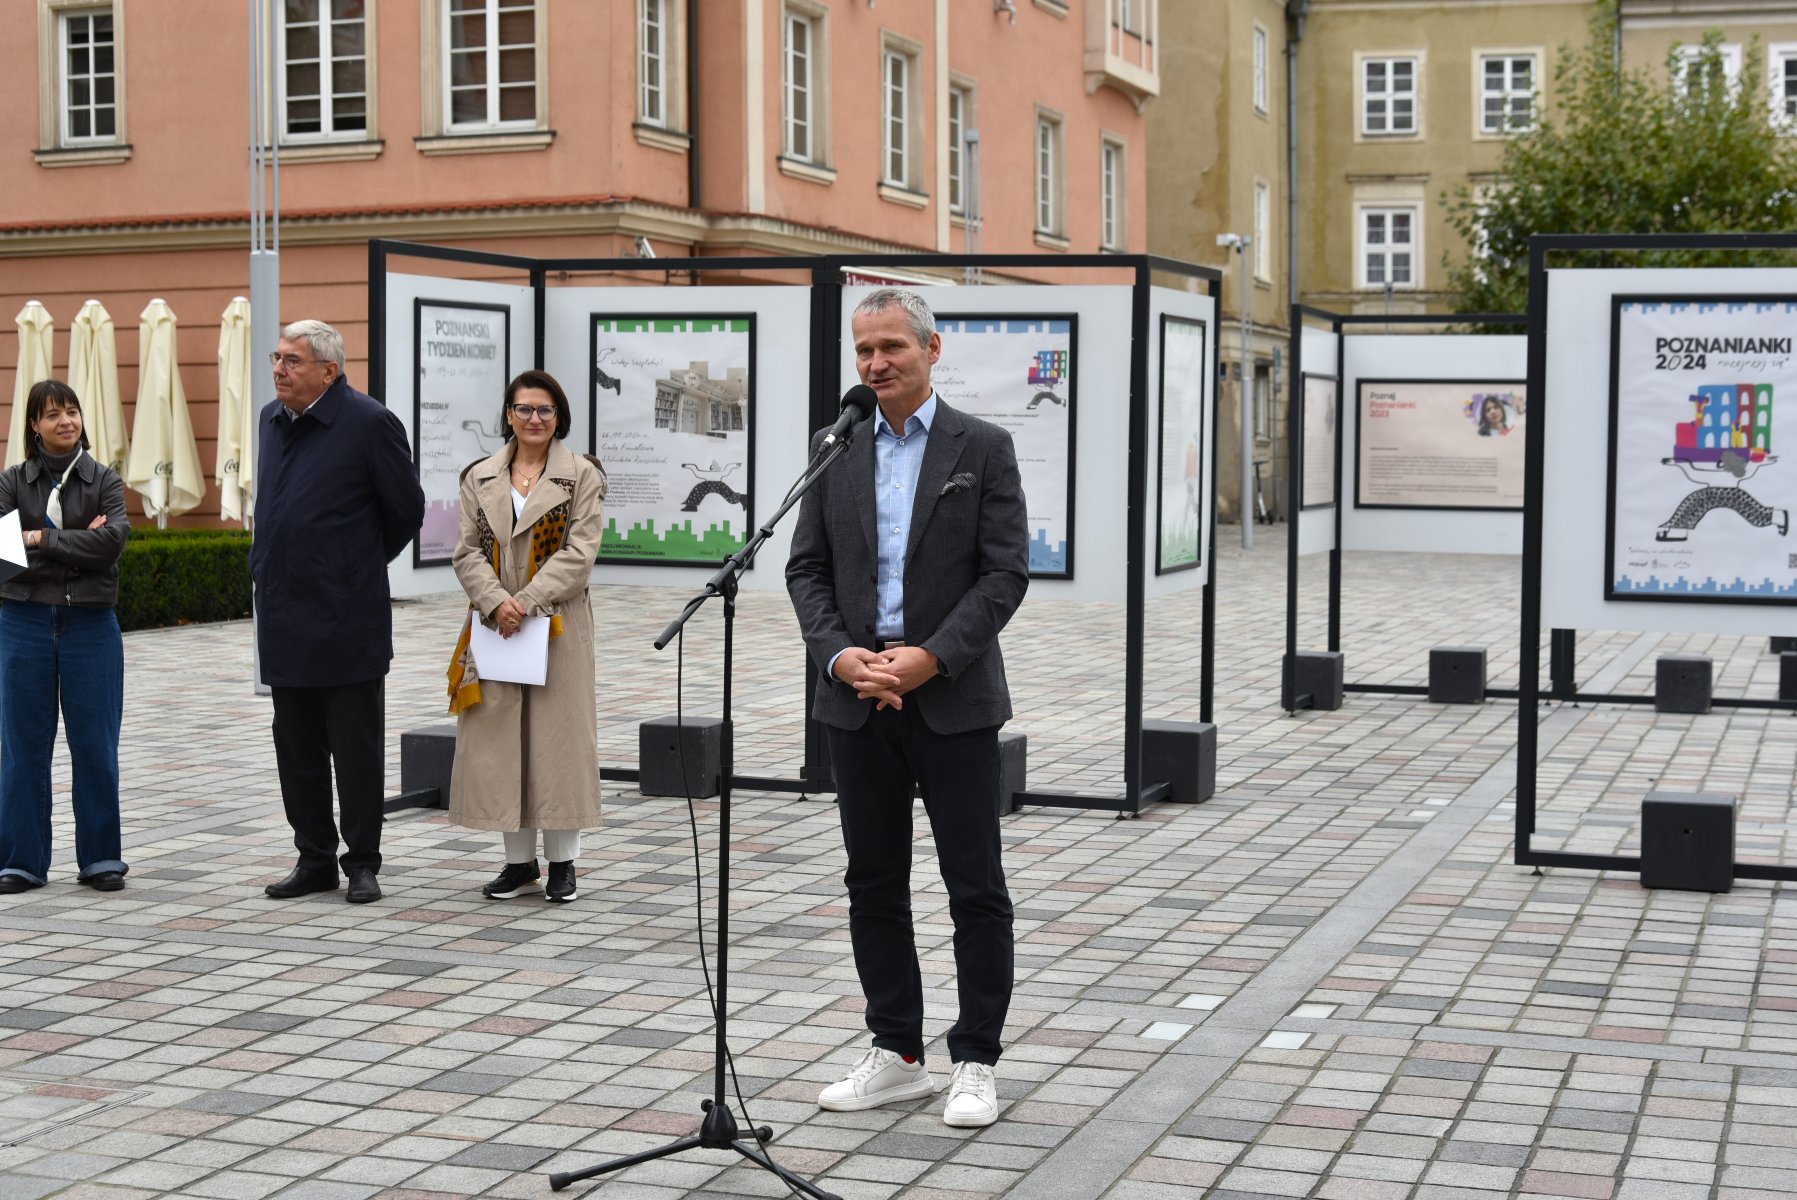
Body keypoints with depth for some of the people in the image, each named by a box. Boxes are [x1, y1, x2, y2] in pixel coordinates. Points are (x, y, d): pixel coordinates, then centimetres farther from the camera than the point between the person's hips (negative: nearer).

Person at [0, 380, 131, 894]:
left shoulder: (105, 480, 5)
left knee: (95, 745, 1)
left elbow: (112, 540, -12)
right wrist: (78, 543, -14)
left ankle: (100, 857, 11)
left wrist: (43, 538, -12)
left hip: (91, 622, 0)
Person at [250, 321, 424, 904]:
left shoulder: (370, 423, -11)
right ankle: (315, 859, 22)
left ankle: (362, 863, 12)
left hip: (346, 620, -7)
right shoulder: (271, 418, 11)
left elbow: (407, 510, -3)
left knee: (356, 747, 2)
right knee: (296, 746, 12)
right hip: (283, 619, 7)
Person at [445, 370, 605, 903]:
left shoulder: (582, 475, 1)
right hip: (495, 625, 3)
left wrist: (527, 600, -16)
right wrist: (496, 602, -13)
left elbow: (579, 553, -8)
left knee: (558, 734, 0)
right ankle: (519, 860, 13)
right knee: (499, 736, 4)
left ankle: (562, 860, 10)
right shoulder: (481, 478, 10)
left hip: (558, 625, -3)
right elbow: (469, 552, 5)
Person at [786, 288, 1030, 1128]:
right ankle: (897, 1055, 20)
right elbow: (806, 570, 8)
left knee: (975, 886, 0)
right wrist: (840, 655, -9)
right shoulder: (836, 452, 9)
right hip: (859, 699, 4)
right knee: (874, 884, 9)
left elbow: (1006, 572, -7)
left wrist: (930, 657, -17)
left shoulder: (982, 448, -1)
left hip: (953, 698, -4)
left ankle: (975, 1064, 10)